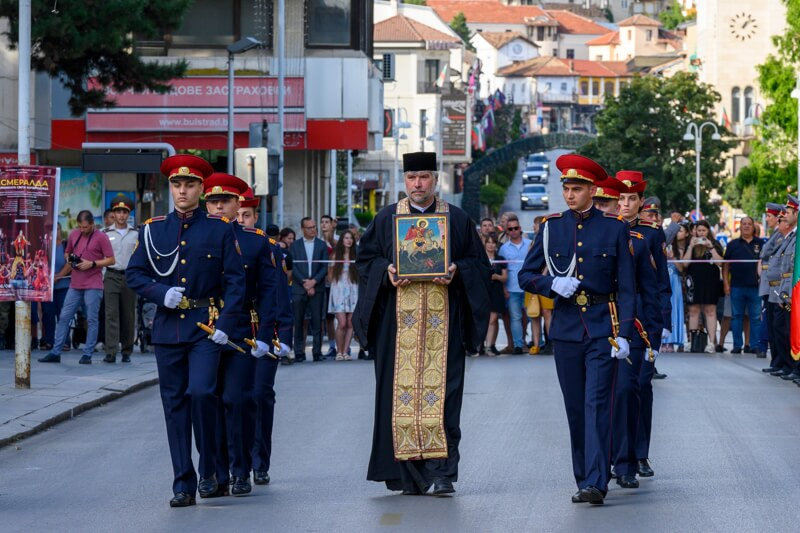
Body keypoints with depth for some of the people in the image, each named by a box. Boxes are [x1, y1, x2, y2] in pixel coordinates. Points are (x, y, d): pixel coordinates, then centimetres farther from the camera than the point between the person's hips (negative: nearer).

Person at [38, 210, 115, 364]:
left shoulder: (101, 237, -6)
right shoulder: (73, 235, 9)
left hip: (93, 285, -5)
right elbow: (67, 253, 24)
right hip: (75, 284, 5)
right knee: (64, 317, 3)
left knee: (92, 320, -2)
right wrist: (69, 258, 1)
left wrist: (92, 264, -15)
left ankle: (87, 354, 3)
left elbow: (111, 260, -6)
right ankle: (55, 352, 7)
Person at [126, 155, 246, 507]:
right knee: (175, 405, 3)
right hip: (168, 327, 3)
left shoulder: (220, 229, 1)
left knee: (201, 392, -17)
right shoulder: (152, 230, 8)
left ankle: (209, 471, 2)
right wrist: (161, 293, -10)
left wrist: (225, 325, -10)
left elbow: (235, 280, -1)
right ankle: (183, 484, 8)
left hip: (206, 327, -3)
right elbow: (134, 274, 9)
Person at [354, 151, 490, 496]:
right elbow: (365, 258, 12)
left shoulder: (457, 219, 9)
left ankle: (441, 472, -9)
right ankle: (409, 475, 2)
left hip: (442, 320, -1)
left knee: (441, 392, -9)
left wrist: (457, 271, -10)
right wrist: (386, 272, -7)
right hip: (398, 320, 1)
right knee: (401, 390, -2)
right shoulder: (386, 219, 12)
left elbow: (479, 262, 10)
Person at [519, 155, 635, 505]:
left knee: (597, 404, -12)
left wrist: (623, 334, -10)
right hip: (566, 328, 3)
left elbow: (626, 288, -1)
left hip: (603, 328, -3)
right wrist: (553, 284, -13)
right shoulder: (552, 227, 5)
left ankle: (596, 484, -16)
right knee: (575, 409, 8)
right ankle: (583, 480, 18)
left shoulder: (615, 228, 0)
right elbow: (526, 276, 8)